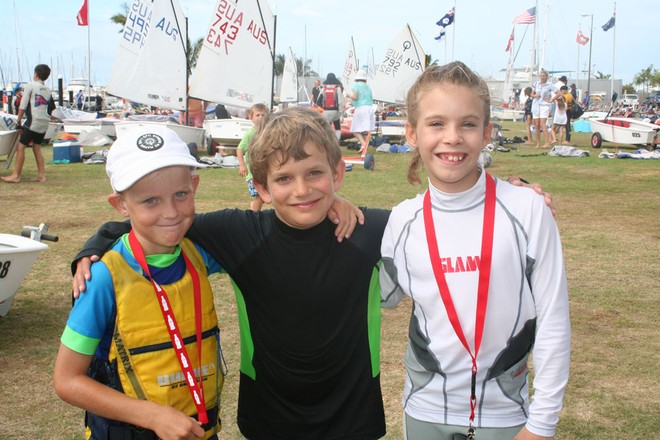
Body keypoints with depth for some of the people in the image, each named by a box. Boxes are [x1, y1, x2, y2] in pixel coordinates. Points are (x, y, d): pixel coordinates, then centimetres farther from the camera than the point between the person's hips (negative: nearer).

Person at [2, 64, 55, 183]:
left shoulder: (30, 86, -4)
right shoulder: (48, 90, 13)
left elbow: (22, 106, -6)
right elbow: (51, 108, 16)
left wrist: (18, 121, 3)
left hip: (33, 121, -7)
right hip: (44, 123, 7)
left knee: (21, 147, -4)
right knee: (37, 148, 14)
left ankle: (16, 175, -7)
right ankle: (41, 175, 10)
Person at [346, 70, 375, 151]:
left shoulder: (356, 85, -2)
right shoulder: (368, 86, 16)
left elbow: (354, 97, -11)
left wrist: (349, 95, 9)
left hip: (360, 108, -6)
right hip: (370, 108, 6)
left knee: (355, 130, -3)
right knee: (366, 130, 10)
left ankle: (363, 143, -22)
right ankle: (366, 145, 5)